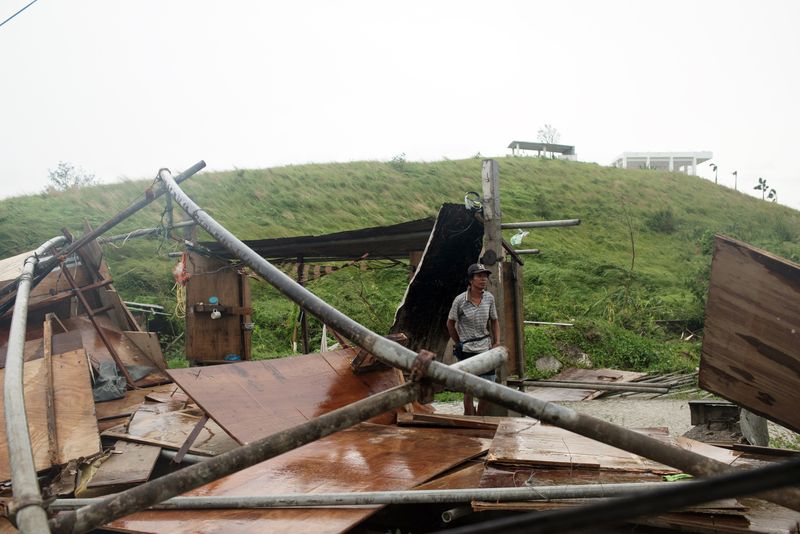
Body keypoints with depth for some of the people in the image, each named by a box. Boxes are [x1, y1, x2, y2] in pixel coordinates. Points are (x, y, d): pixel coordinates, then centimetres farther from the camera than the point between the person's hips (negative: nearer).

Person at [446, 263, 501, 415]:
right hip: (467, 351, -4)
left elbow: (494, 321, 12)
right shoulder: (460, 300, -12)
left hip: (486, 350, 4)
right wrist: (458, 344, 6)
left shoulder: (489, 298, -1)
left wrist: (497, 343, 2)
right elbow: (450, 324, 1)